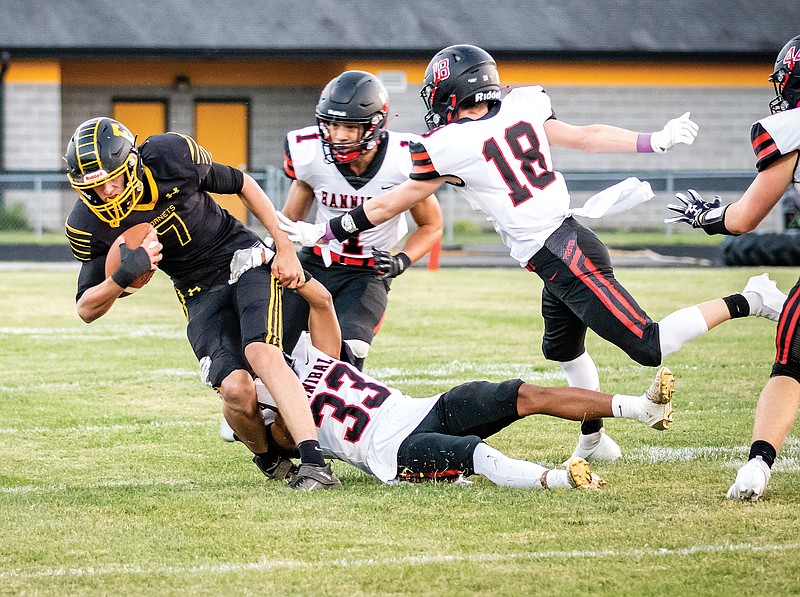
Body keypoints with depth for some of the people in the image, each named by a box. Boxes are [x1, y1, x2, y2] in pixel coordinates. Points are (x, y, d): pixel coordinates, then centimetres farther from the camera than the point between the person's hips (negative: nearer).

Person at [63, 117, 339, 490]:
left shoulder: (171, 156, -21)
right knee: (236, 389, -20)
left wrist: (285, 247, -2)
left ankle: (314, 464, -34)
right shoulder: (90, 226, -15)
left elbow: (241, 184, -2)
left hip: (245, 260, -2)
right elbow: (87, 310, -9)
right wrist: (122, 278, -30)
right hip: (200, 294, 2)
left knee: (262, 354, -27)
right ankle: (268, 457, 9)